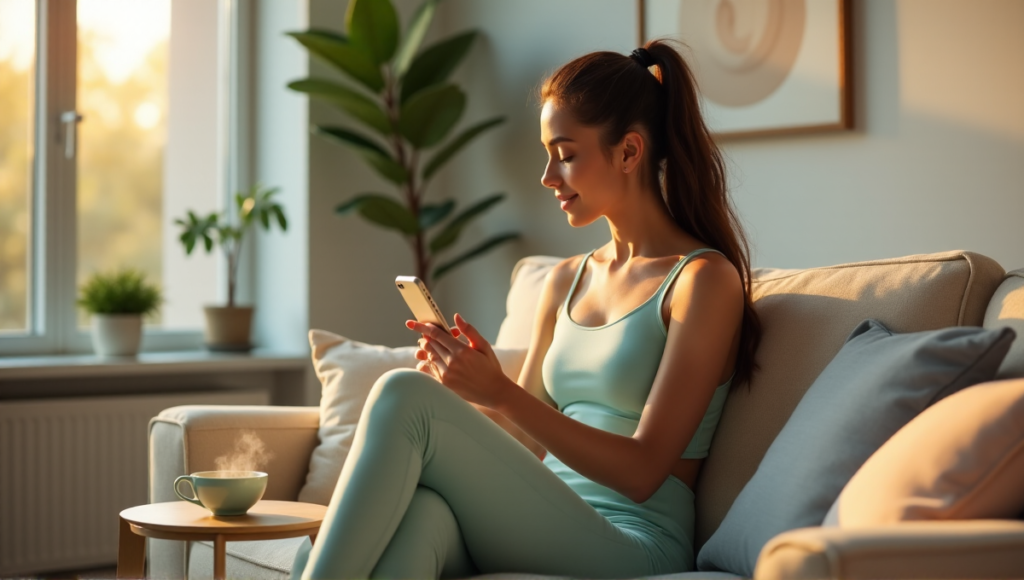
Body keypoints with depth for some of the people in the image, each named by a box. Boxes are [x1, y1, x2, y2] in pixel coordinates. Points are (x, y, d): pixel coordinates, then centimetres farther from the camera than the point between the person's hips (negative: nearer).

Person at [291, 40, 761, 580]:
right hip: (538, 529, 6)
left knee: (405, 395, -24)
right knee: (414, 516, -33)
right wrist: (466, 387, -1)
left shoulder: (705, 278, -1)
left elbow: (642, 471, -10)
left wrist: (499, 393, -18)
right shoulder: (565, 281, 21)